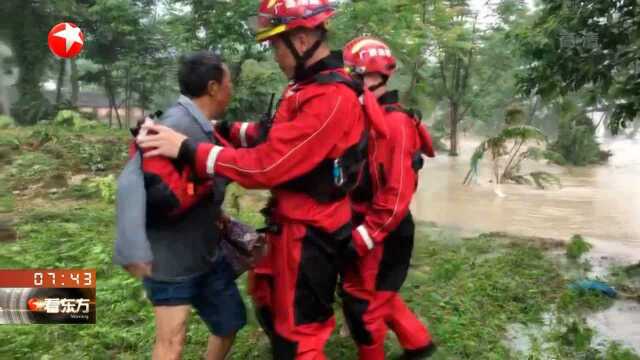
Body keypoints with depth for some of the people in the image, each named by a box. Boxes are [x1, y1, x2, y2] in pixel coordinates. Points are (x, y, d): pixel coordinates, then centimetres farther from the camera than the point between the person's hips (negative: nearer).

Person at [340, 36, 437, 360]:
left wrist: (361, 238, -22)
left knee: (362, 301, 5)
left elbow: (396, 195, -23)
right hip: (366, 227, 9)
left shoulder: (395, 123, -19)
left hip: (383, 233, -9)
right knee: (377, 293, 21)